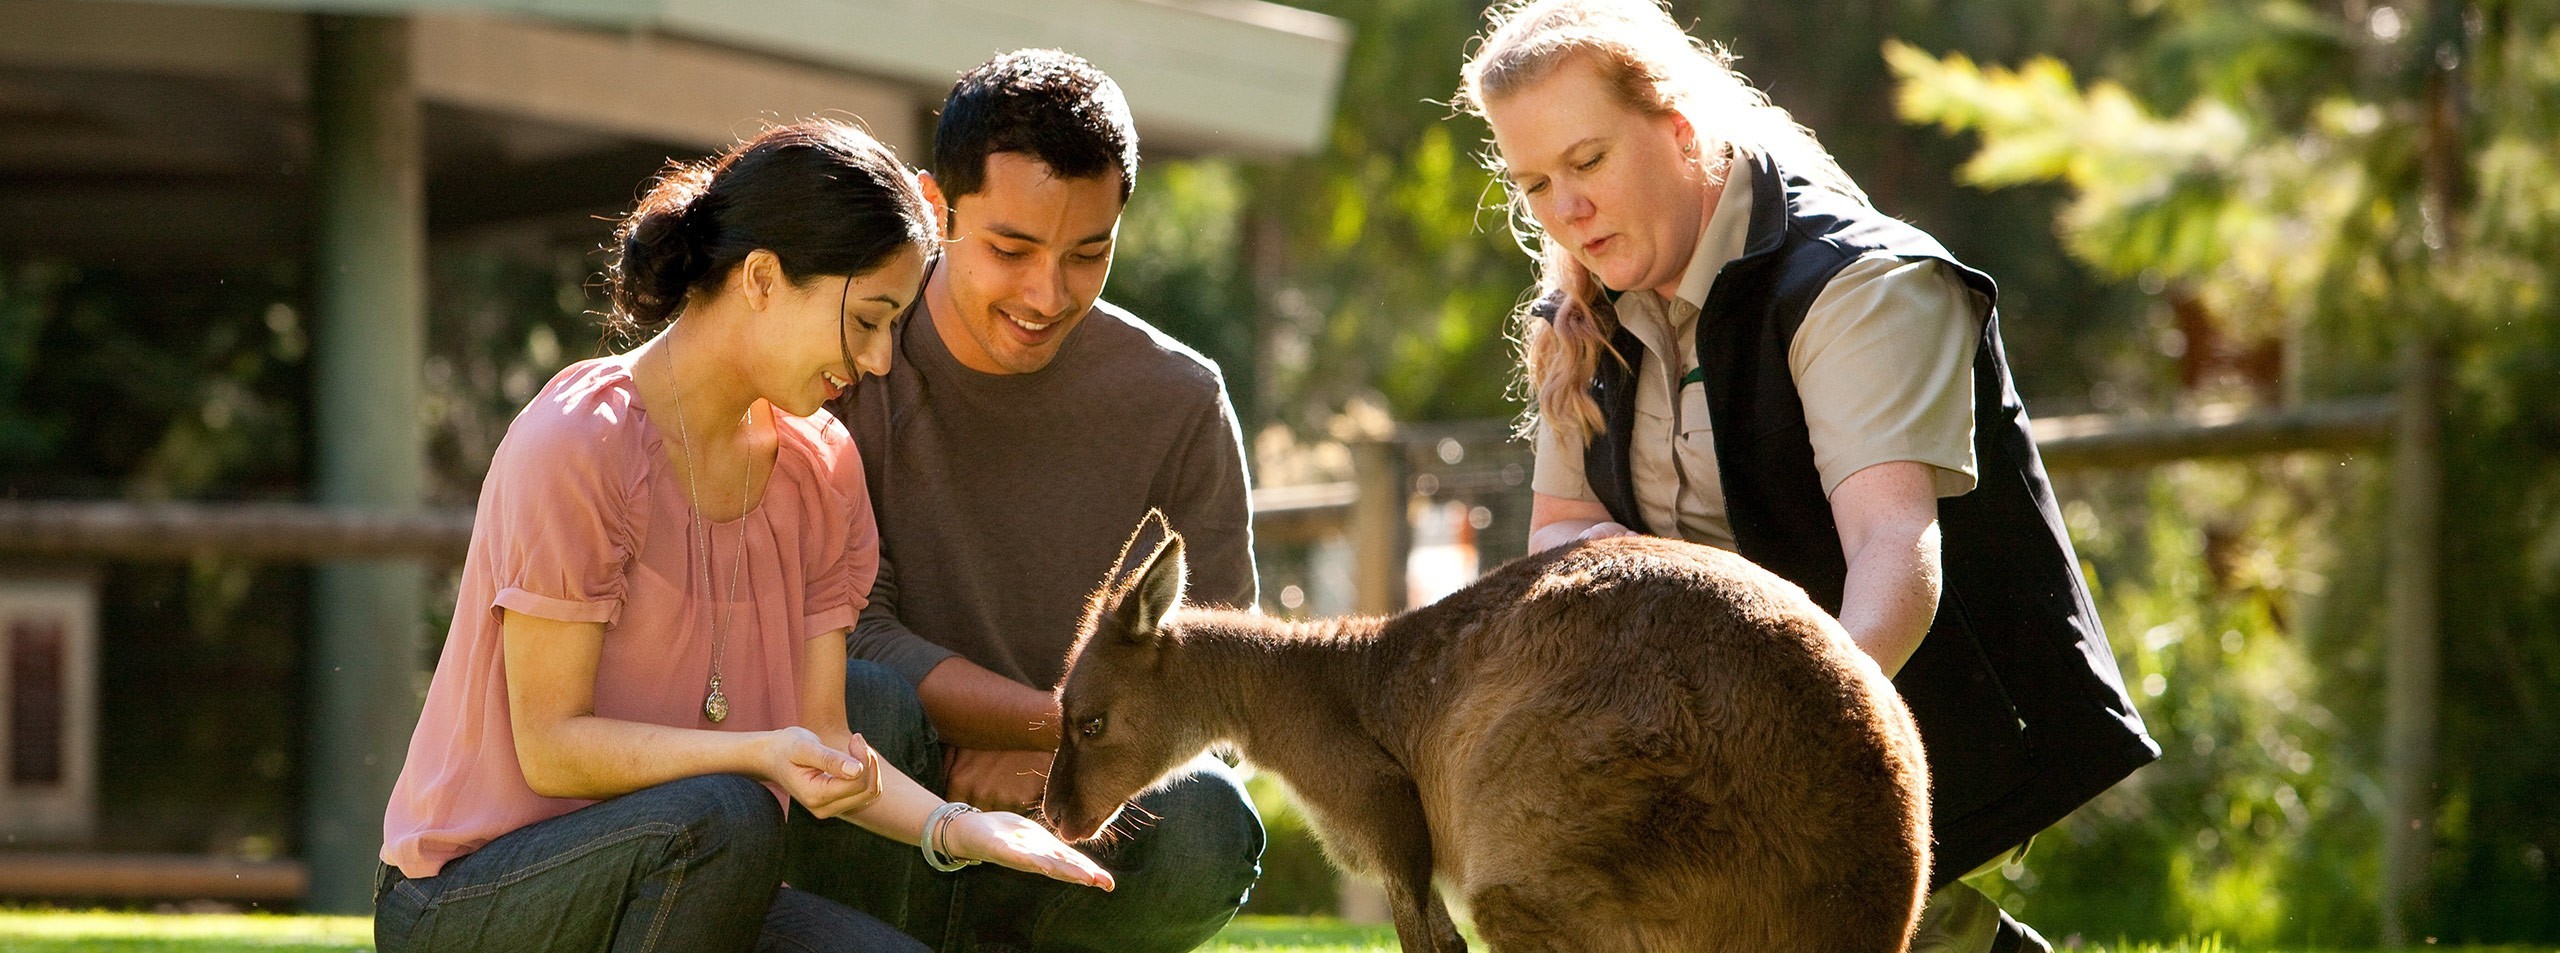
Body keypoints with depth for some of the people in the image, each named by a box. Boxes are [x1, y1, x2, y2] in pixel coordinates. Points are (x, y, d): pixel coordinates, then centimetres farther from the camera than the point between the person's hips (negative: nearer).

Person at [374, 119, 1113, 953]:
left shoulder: (821, 468, 6)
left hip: (673, 881, 6)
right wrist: (764, 754, -32)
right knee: (724, 815, -35)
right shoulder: (577, 445, -17)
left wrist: (952, 827, -18)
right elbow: (551, 746, -18)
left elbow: (821, 739, 1)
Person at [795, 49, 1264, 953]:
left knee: (1204, 825, -30)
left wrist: (1046, 753, -23)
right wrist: (1062, 718, -28)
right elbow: (842, 631, -17)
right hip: (874, 833, -2)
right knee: (859, 704, -35)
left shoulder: (1178, 403, -3)